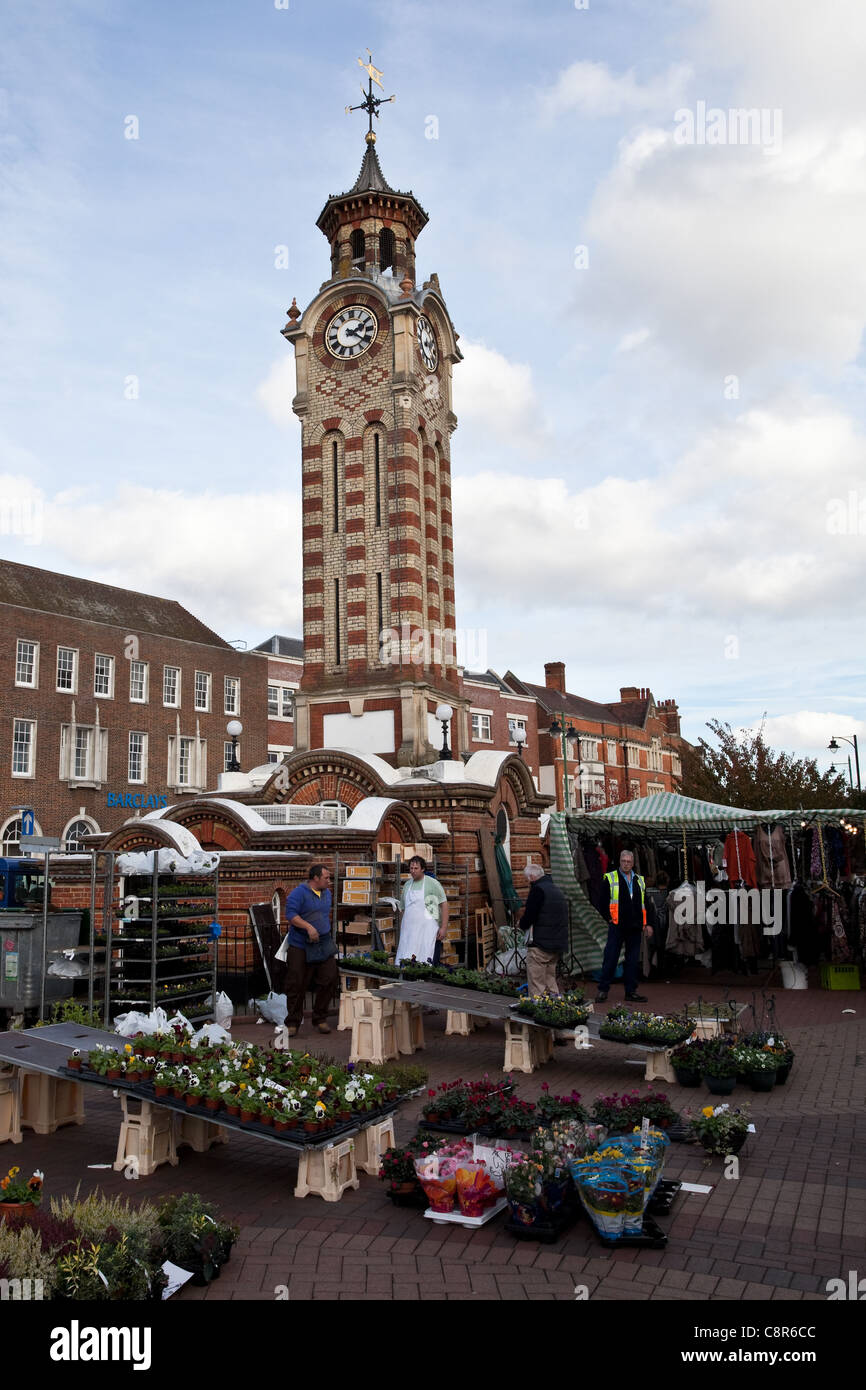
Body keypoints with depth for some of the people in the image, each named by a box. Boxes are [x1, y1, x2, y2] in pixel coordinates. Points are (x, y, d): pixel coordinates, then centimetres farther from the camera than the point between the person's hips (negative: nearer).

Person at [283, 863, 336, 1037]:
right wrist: (308, 927, -27)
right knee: (296, 985, -1)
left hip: (324, 946, 6)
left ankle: (320, 1019, 13)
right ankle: (293, 1022, 13)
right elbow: (290, 915, -18)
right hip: (300, 948, -6)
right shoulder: (299, 893, -9)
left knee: (329, 980, -2)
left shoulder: (327, 893, 14)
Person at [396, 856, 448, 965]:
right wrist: (401, 930, 18)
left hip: (428, 932, -5)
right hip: (409, 932, 5)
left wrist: (444, 927, -10)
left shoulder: (433, 883, 0)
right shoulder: (407, 885, 16)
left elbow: (444, 905, -3)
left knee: (427, 964, -9)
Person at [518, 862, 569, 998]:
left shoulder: (538, 889, -10)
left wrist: (521, 924, 6)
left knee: (536, 983, -4)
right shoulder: (557, 890, 19)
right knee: (550, 978, 18)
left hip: (541, 943, -9)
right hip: (559, 943, 9)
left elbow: (529, 916, -16)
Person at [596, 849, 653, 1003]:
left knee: (632, 960, 7)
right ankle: (602, 990, 2)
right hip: (617, 926, -4)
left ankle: (631, 991, 14)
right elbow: (603, 902, 1)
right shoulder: (610, 878, 3)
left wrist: (646, 923, 10)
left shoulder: (640, 880, 16)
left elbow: (645, 904, 19)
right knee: (610, 958, -4)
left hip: (635, 927, 4)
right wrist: (610, 918, -6)